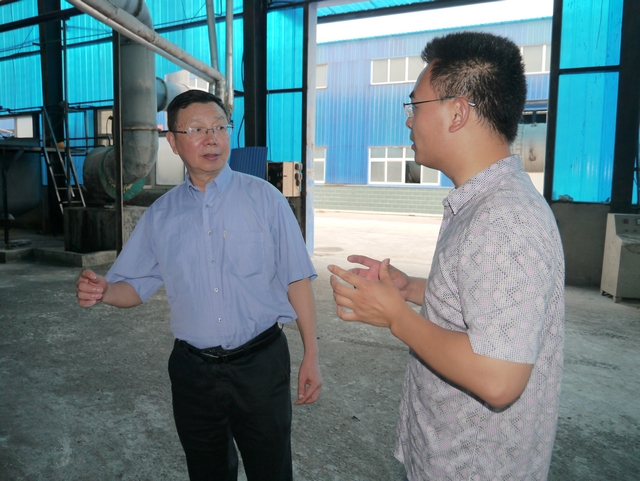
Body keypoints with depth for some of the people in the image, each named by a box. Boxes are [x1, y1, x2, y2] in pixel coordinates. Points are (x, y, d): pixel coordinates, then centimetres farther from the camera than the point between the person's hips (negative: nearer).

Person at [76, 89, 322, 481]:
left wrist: (311, 356, -6)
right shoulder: (160, 214, 3)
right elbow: (135, 285, 9)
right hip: (192, 370, 3)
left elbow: (297, 279, -5)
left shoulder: (264, 198, -6)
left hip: (261, 363, -2)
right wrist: (103, 291, -14)